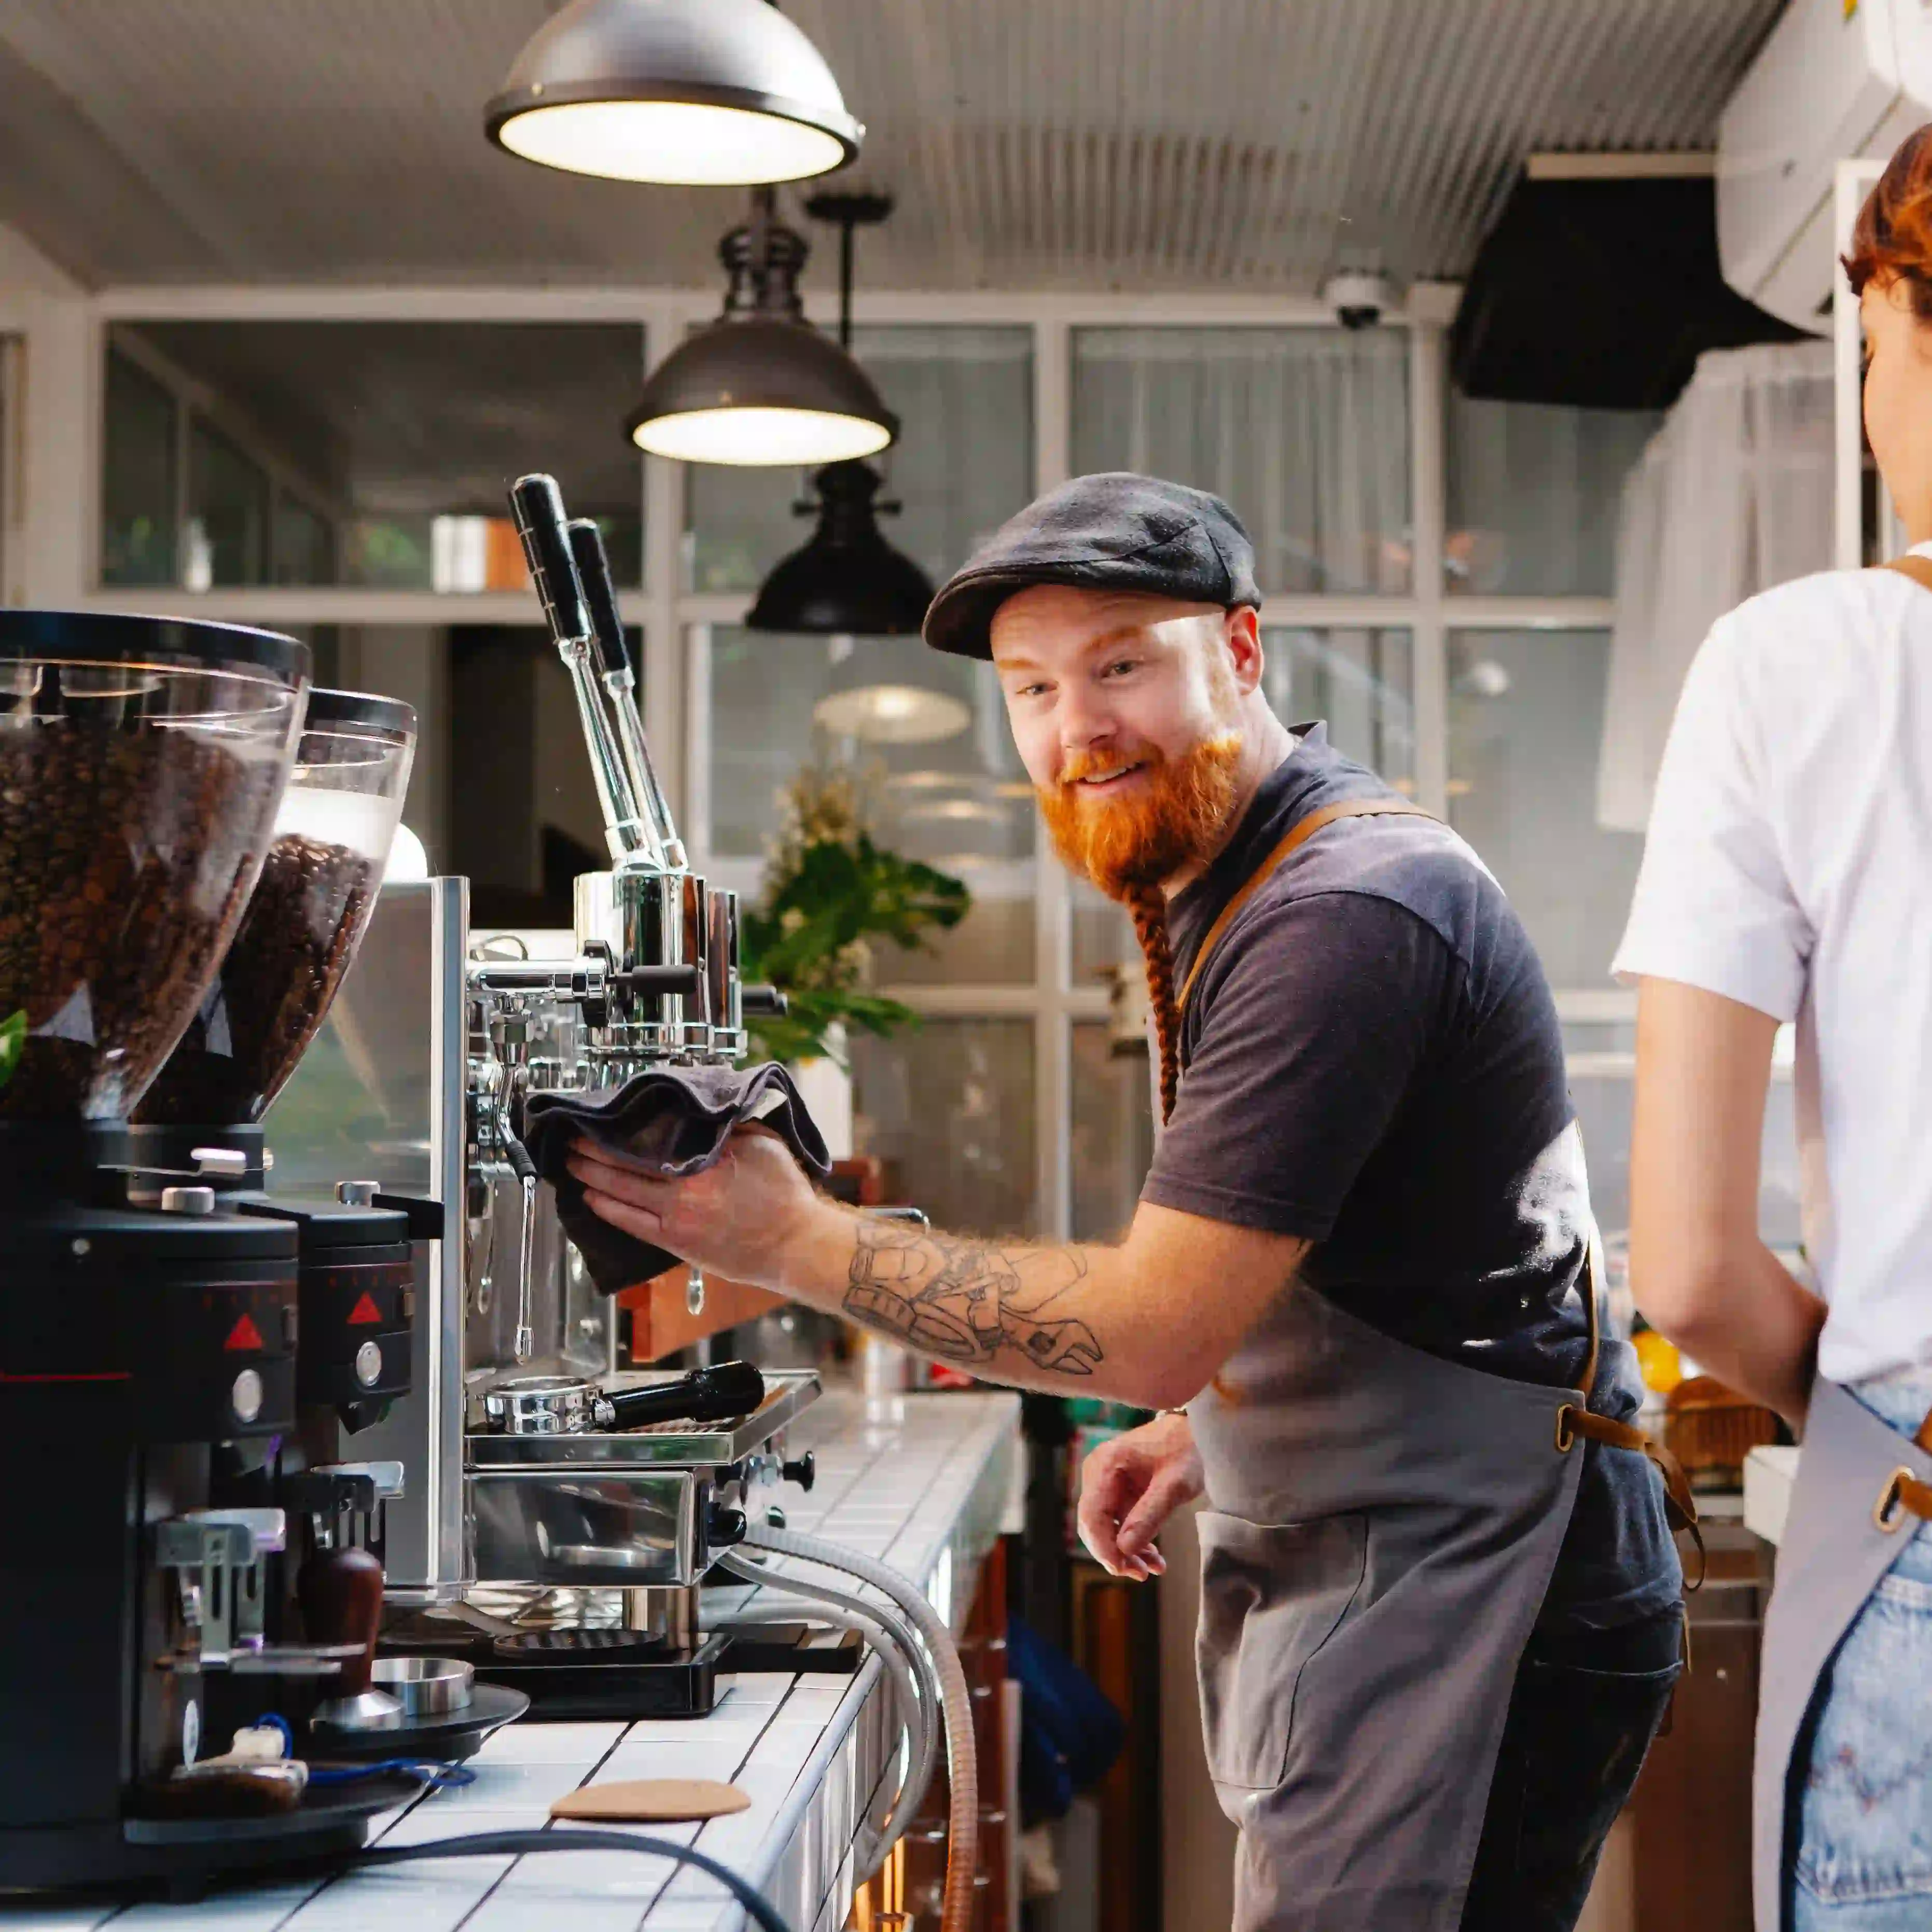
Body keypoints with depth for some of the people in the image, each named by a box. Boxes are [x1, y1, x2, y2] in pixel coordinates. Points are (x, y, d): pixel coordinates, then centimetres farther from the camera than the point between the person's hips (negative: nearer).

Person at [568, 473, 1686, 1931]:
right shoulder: (1218, 880, 14)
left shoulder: (1348, 910, -20)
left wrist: (798, 1242, -20)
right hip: (1350, 1583, 10)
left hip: (1463, 1598, -10)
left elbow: (1158, 1323, -23)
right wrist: (1215, 1427, 9)